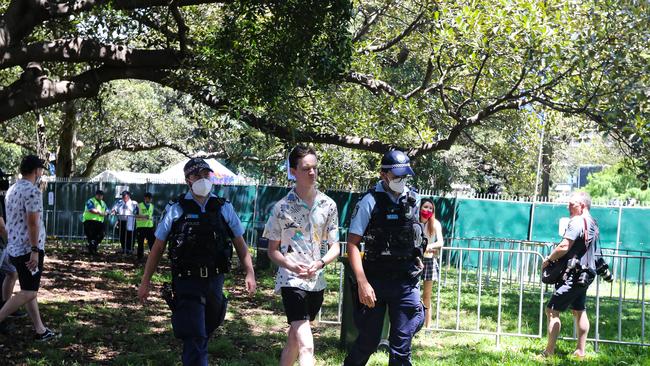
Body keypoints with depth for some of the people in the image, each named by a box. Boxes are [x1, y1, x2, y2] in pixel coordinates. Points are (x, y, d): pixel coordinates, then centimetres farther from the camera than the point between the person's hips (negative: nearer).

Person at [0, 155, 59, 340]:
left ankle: (40, 330, 16)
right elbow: (32, 223, -21)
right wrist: (35, 250, -20)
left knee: (29, 291, 12)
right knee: (28, 293, -6)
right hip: (28, 249, -10)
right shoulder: (32, 191, -16)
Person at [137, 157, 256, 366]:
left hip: (215, 281, 3)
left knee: (205, 333, 16)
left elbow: (240, 244, 10)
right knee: (195, 337, -9)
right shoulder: (176, 211, -1)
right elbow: (158, 248, 4)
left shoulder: (224, 209, 5)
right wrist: (145, 281, 3)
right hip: (187, 282, -3)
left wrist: (250, 273, 0)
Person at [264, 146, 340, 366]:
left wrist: (320, 263, -15)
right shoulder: (282, 208, -5)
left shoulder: (328, 205, 4)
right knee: (306, 345, -16)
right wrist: (292, 266, -19)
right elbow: (273, 250, 1)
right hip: (291, 280, -5)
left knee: (295, 338, 20)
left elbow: (335, 247, 6)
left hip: (318, 281, 5)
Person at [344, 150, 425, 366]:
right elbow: (352, 243, -11)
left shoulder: (414, 200, 6)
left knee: (401, 346, 1)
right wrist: (362, 283, -19)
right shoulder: (371, 201, -8)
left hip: (406, 282, 3)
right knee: (369, 341, 8)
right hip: (376, 281, -3)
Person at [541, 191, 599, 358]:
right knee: (580, 311, 15)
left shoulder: (577, 222, -16)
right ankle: (580, 351, 18)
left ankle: (549, 351, -9)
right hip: (586, 274, 10)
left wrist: (548, 259, -8)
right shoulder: (593, 223, 14)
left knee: (552, 310, -8)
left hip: (574, 275, -10)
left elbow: (564, 247, -23)